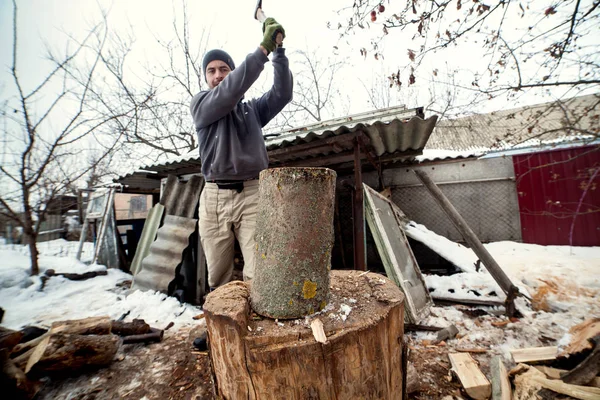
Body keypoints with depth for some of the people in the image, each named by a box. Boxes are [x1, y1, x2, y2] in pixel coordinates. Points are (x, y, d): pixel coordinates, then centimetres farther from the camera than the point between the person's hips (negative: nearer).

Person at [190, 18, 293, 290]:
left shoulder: (252, 108, 19)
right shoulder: (200, 105, 10)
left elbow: (283, 93, 6)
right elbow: (230, 91, -9)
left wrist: (278, 50, -4)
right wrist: (263, 48, -13)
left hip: (252, 195, 1)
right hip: (214, 198, 0)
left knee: (258, 276, -6)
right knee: (217, 278, 9)